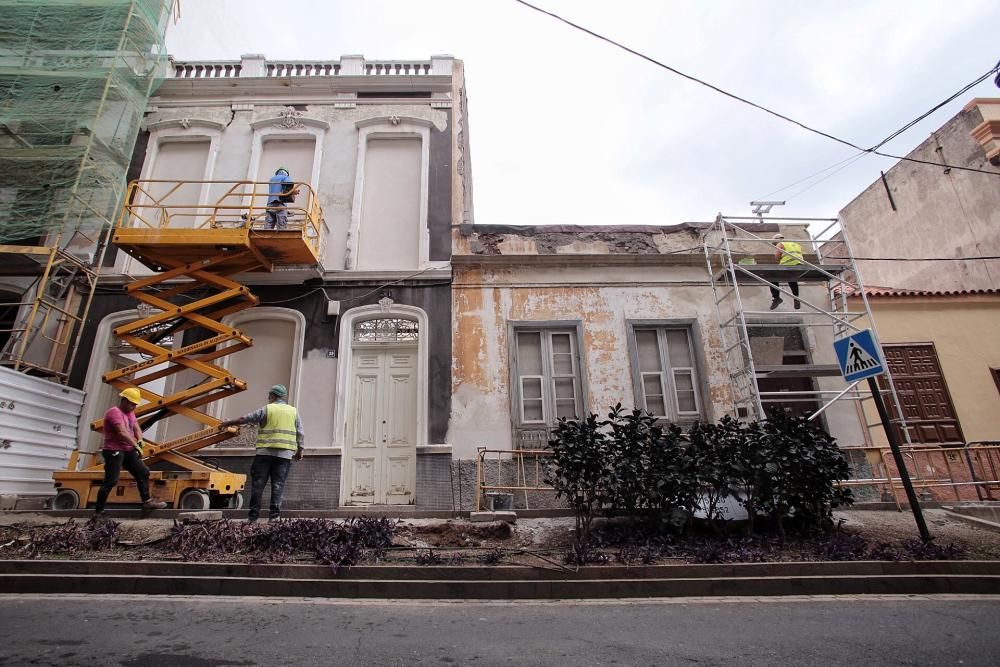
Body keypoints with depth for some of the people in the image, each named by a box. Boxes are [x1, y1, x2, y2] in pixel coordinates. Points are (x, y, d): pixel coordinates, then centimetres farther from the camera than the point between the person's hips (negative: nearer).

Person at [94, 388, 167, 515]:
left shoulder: (130, 412, 14)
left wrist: (140, 441, -13)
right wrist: (136, 446, -29)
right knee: (111, 481, -8)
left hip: (128, 451, 9)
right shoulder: (114, 412, -16)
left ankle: (147, 501, 12)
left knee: (143, 472, 7)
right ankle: (98, 511, 3)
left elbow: (136, 428, 7)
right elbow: (122, 432, -26)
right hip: (114, 452, -9)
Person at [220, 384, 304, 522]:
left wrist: (228, 423, 21)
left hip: (265, 452, -2)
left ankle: (253, 515, 9)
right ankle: (274, 515, 0)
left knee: (258, 484, 6)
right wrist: (299, 451, 17)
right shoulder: (294, 411, 10)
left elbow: (244, 419, 6)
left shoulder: (266, 409, 2)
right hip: (285, 454, 2)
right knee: (278, 485, 3)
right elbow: (300, 434, 9)